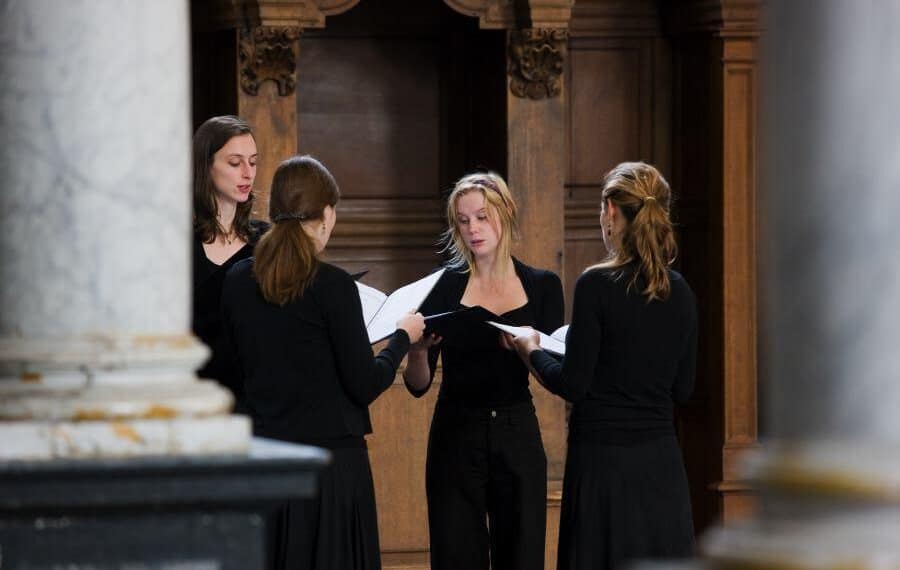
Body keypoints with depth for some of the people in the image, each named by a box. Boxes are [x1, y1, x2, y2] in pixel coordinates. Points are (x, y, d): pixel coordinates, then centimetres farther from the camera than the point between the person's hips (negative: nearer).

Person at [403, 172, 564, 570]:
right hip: (456, 438, -1)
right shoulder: (444, 286, 1)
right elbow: (418, 385, -1)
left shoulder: (542, 287, 5)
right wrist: (417, 350, -22)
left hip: (518, 437, 1)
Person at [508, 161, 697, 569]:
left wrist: (532, 352, 6)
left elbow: (573, 385, -11)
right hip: (660, 459, 5)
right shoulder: (679, 292, 4)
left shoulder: (597, 286, -13)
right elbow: (682, 389, 10)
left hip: (604, 460, -5)